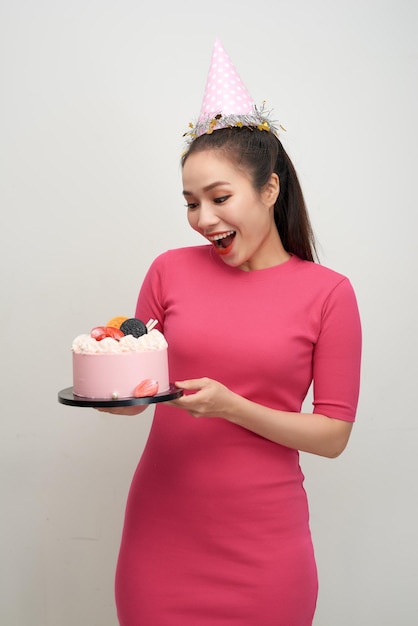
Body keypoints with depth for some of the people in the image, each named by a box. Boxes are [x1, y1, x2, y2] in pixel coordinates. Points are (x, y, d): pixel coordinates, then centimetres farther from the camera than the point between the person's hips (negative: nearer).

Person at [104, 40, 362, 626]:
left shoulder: (328, 292, -5)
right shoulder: (170, 271, 1)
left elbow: (333, 434, -5)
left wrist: (231, 406, -18)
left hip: (261, 544, -1)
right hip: (161, 532, 2)